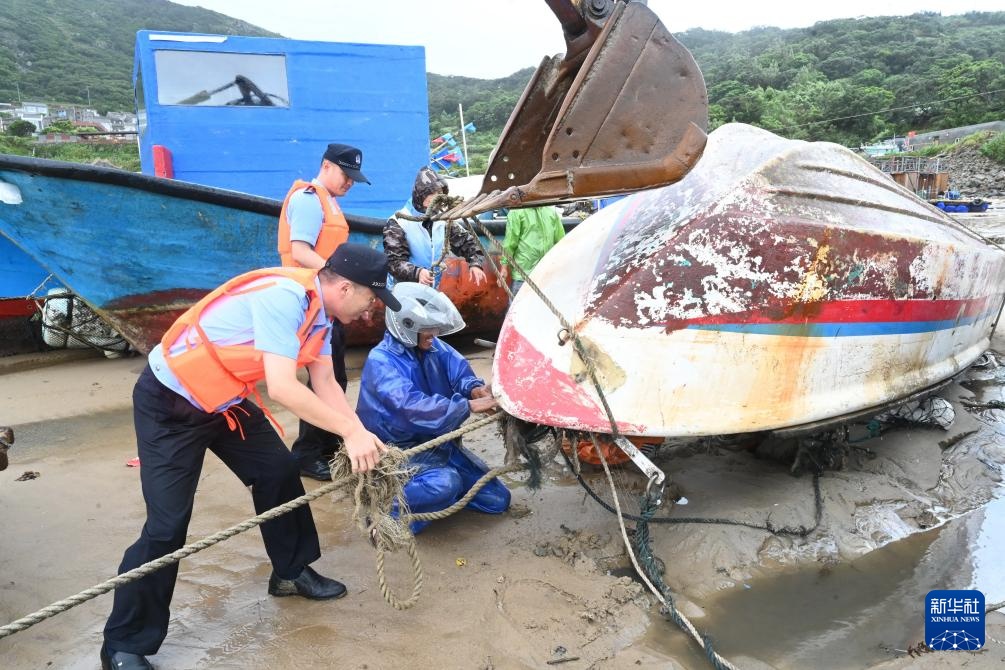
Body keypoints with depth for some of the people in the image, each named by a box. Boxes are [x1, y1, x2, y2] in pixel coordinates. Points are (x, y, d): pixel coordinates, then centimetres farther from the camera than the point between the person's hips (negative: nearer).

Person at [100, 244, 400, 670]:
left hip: (222, 400, 9)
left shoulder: (319, 311, -2)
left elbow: (325, 384, 3)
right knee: (167, 525, -8)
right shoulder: (284, 296, -31)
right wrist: (351, 431, -28)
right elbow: (282, 388, -36)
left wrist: (362, 436, -9)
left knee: (279, 471, 12)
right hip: (168, 401, -9)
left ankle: (291, 571, 32)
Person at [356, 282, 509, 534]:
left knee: (497, 499, 8)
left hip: (439, 441, 8)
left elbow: (459, 371, -9)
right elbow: (413, 407, -34)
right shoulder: (381, 362, -22)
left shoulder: (434, 346, 1)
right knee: (445, 484, -38)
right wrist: (470, 406, -37)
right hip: (402, 448, -7)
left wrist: (475, 388, -34)